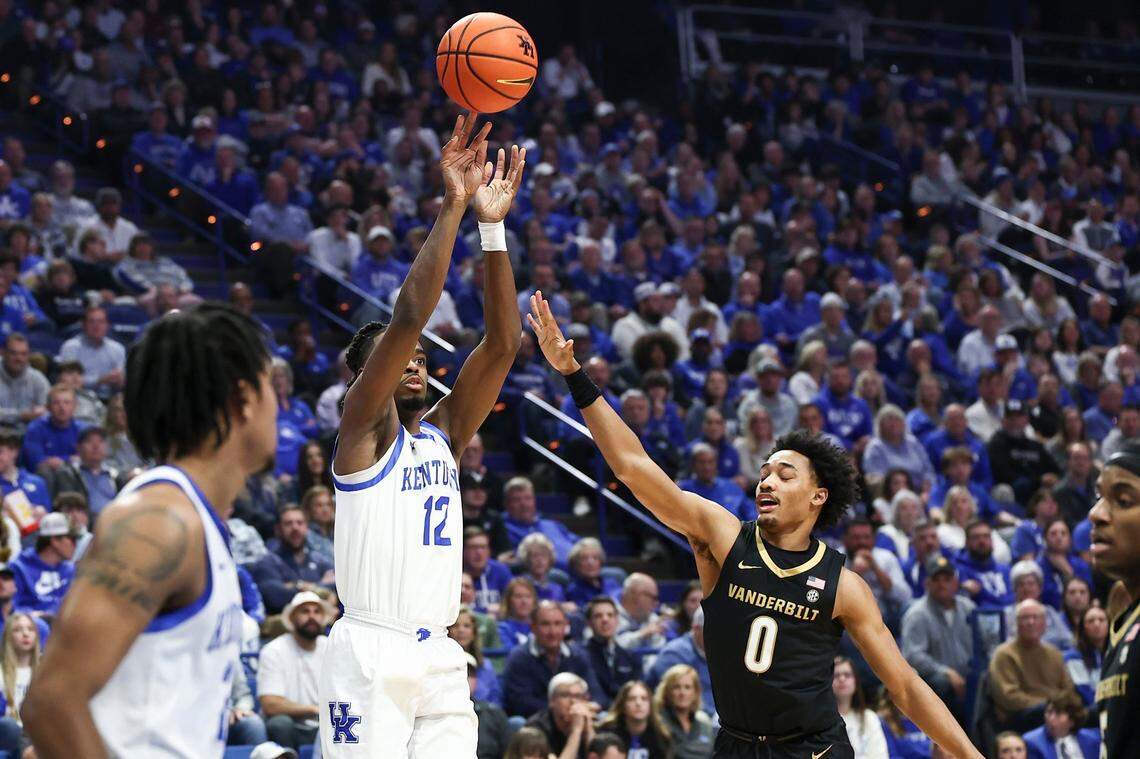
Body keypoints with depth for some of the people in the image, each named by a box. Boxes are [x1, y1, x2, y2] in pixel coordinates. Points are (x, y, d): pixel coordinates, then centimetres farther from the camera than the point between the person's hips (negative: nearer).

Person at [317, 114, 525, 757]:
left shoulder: (443, 434, 16)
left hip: (440, 656, 6)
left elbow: (504, 344, 7)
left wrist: (492, 227, 0)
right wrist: (453, 207, -14)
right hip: (371, 653, -6)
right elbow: (409, 316, -13)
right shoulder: (364, 427, 0)